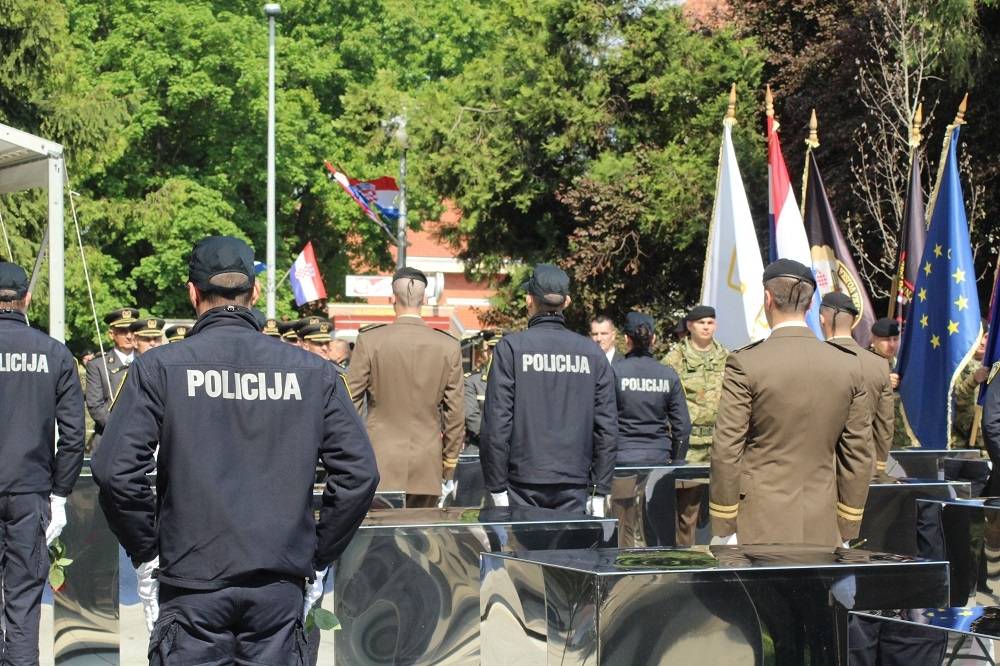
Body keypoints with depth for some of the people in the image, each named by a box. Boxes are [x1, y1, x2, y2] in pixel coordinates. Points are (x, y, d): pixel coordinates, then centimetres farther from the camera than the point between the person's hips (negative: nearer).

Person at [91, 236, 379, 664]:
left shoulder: (160, 367, -4)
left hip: (192, 585, -2)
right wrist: (318, 559, 8)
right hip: (281, 588, 2)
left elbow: (116, 470, -12)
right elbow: (359, 473, -1)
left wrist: (146, 553, 1)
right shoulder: (313, 372, 2)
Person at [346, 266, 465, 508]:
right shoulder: (449, 347, 0)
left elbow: (352, 402, 0)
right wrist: (449, 467, 12)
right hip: (428, 469, 2)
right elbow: (455, 412, 3)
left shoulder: (369, 340, -4)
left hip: (380, 463, -1)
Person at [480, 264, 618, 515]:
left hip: (524, 485, -3)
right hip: (575, 485, 3)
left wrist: (496, 487, -3)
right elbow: (608, 427, 5)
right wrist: (600, 491, 10)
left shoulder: (511, 347, -4)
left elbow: (496, 422, -7)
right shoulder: (593, 353, 6)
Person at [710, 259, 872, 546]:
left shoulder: (746, 364, -7)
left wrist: (723, 528, -1)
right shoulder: (849, 365, 4)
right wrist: (847, 531, 14)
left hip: (758, 528, -3)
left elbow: (726, 450, -7)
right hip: (822, 532, 4)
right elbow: (859, 454, 8)